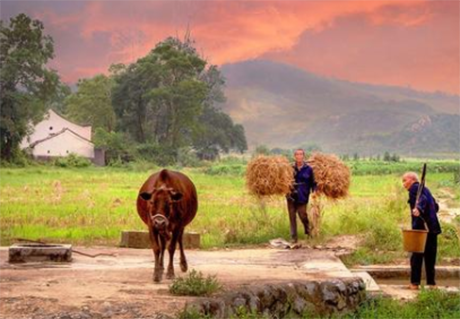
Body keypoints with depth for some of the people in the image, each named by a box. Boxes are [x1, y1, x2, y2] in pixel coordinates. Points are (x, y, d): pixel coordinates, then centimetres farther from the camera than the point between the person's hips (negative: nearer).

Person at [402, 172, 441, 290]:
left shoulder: (415, 188, -5)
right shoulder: (425, 189, 21)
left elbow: (422, 199, -25)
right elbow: (435, 206, 26)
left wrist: (418, 209, -43)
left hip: (421, 227, -8)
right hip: (432, 228, 8)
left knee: (416, 256, -4)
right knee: (430, 256, 11)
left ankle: (415, 283, -4)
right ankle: (431, 283, 12)